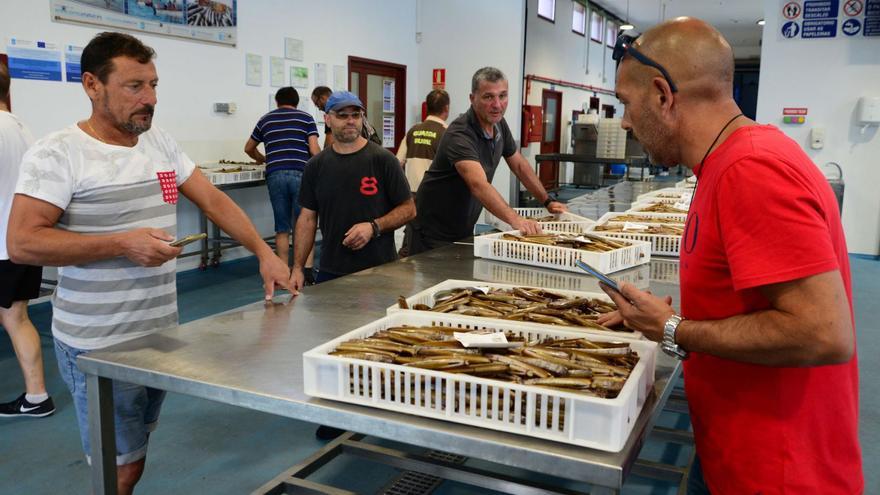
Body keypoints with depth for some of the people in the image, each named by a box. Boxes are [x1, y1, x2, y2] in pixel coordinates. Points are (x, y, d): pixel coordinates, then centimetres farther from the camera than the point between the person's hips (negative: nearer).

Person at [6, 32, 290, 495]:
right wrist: (123, 243, -24)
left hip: (162, 332, 6)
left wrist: (265, 253, -3)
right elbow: (22, 243, -18)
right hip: (99, 346, -6)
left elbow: (213, 200, 8)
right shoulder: (56, 154, -13)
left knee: (133, 456, 21)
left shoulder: (161, 142, 7)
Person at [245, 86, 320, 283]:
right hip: (301, 173, -2)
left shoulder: (266, 119, 19)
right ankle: (308, 270, -2)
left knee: (282, 227, 8)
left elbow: (249, 148, 29)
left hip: (275, 175, 2)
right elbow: (314, 151, -1)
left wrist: (263, 159, 47)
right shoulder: (305, 118, 11)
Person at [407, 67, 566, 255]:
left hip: (465, 231, 8)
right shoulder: (459, 135, -27)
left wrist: (548, 201, 10)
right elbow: (479, 185, -42)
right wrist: (516, 220, -54)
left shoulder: (499, 125, -1)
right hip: (434, 234, -7)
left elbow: (519, 165, 13)